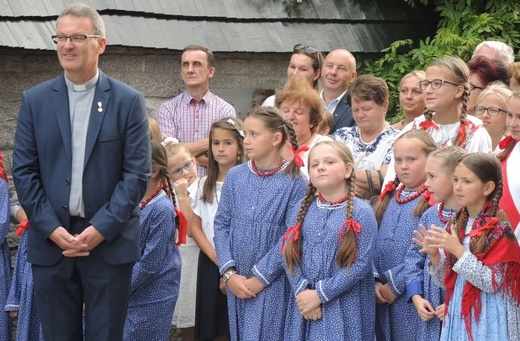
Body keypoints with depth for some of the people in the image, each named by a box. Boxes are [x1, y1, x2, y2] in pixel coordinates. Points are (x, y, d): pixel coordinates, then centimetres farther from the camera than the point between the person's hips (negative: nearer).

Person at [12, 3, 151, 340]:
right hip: (50, 243, 2)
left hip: (110, 243, -2)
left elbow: (137, 174, -4)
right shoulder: (35, 100, 6)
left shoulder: (128, 101, 0)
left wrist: (101, 229, -12)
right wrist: (53, 229, -8)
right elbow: (24, 171, 3)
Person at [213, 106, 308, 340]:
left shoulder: (295, 182, -7)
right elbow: (221, 226, 4)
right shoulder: (235, 176, 4)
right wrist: (229, 273, -7)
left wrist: (260, 279, -12)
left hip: (273, 284, -4)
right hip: (236, 283, 4)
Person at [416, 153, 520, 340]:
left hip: (488, 319, -6)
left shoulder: (499, 228, -12)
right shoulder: (455, 223, 6)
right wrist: (434, 255, -9)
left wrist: (458, 250, -23)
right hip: (458, 314, 6)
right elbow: (447, 281, 10)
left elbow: (493, 283, -19)